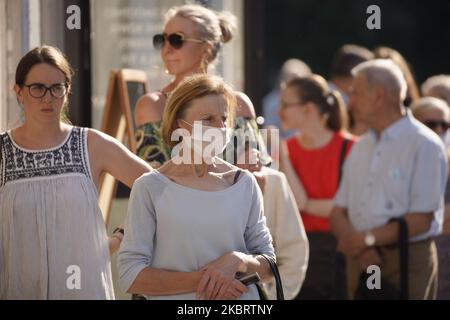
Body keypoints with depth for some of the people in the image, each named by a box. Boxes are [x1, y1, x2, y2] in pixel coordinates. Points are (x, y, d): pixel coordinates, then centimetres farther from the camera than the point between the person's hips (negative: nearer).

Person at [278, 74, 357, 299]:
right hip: (299, 250, 4)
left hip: (339, 250, -3)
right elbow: (298, 199, -8)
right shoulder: (288, 148, 4)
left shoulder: (349, 147, -8)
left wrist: (307, 205, -7)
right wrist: (281, 155, -11)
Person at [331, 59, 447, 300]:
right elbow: (338, 212, 11)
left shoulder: (424, 145, -5)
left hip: (407, 261, -6)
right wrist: (357, 246, -9)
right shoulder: (361, 147, 16)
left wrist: (367, 238, -13)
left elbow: (421, 220, -12)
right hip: (361, 260, 6)